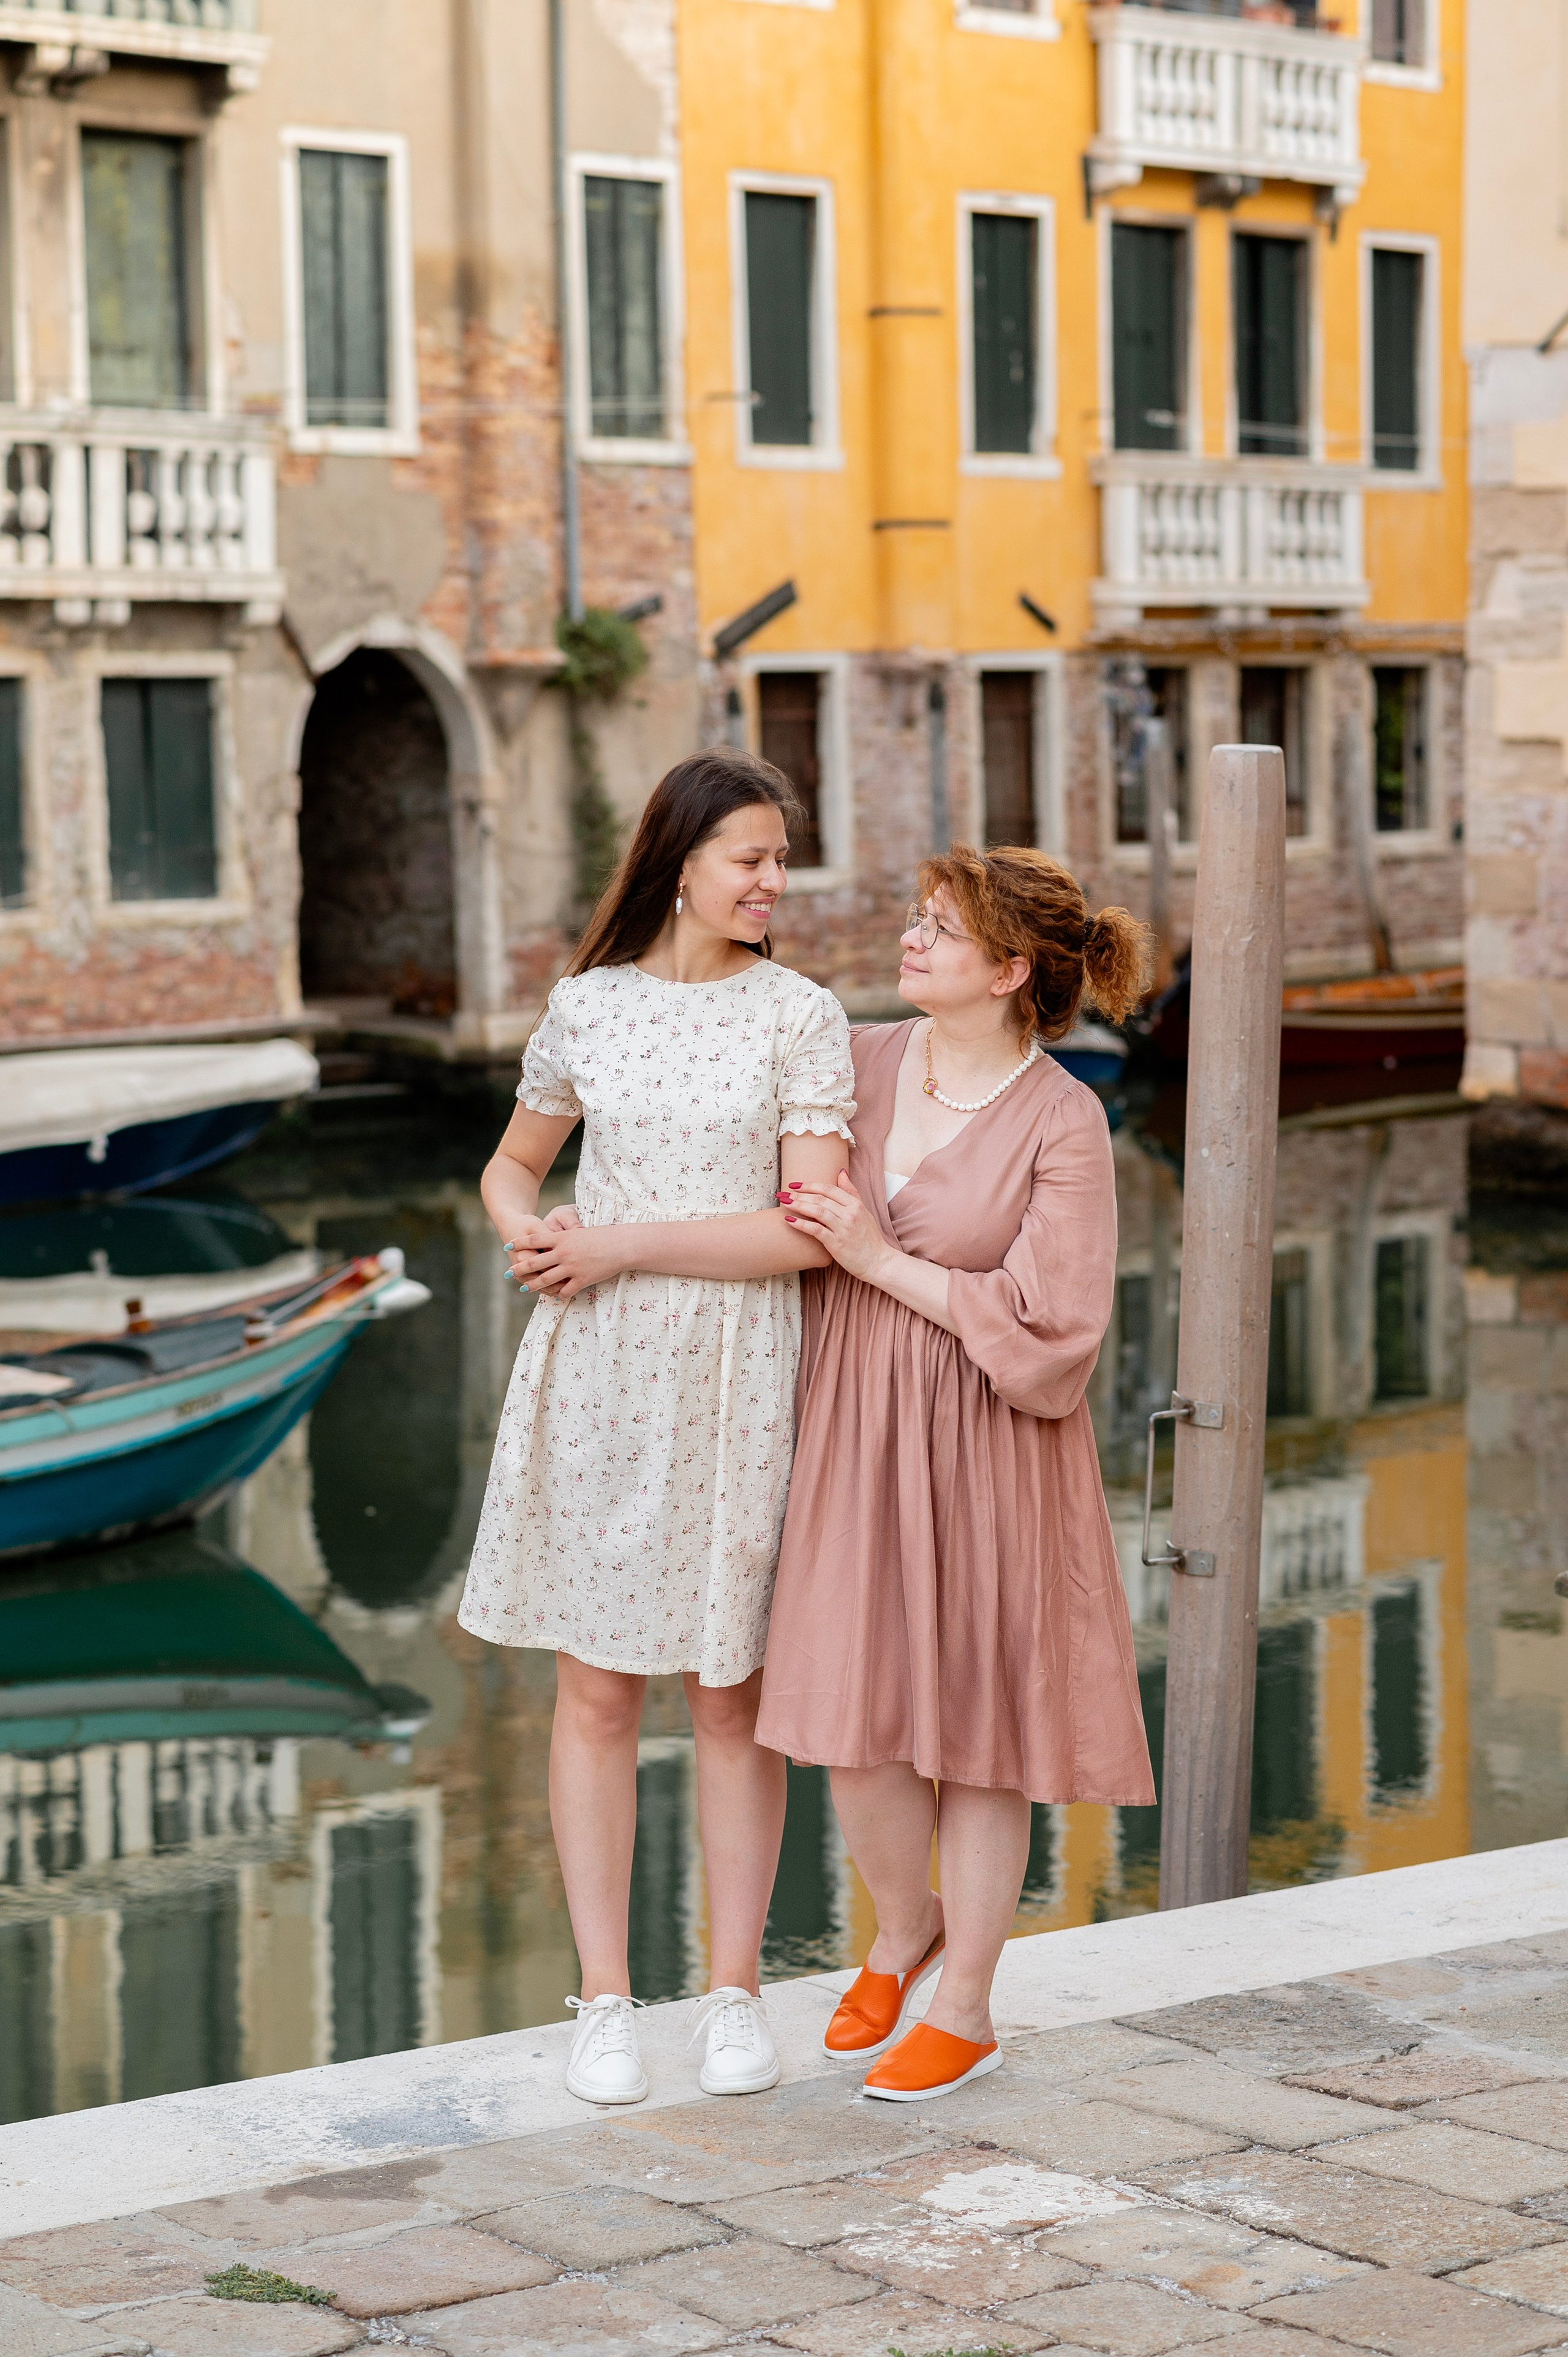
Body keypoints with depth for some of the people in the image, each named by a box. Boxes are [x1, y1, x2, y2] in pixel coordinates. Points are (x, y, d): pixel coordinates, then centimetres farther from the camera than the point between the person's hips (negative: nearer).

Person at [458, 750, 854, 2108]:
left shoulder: (801, 1018, -3)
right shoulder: (587, 1007, 5)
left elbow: (810, 1232, -13)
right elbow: (512, 1166, 20)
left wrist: (623, 1246, -13)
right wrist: (524, 1233, -3)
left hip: (734, 1383, -2)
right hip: (596, 1375, 2)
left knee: (732, 1693, 5)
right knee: (596, 1691, 4)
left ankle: (736, 1992, 17)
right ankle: (605, 2000, 14)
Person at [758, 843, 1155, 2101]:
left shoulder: (1064, 1124, -13)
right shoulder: (863, 1062, 1)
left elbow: (1052, 1335, -17)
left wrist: (887, 1263, -18)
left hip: (984, 1448, -4)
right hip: (855, 1432, 4)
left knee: (973, 1726, 5)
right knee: (857, 1716, 4)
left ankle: (966, 2007, 20)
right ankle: (905, 1925, 33)